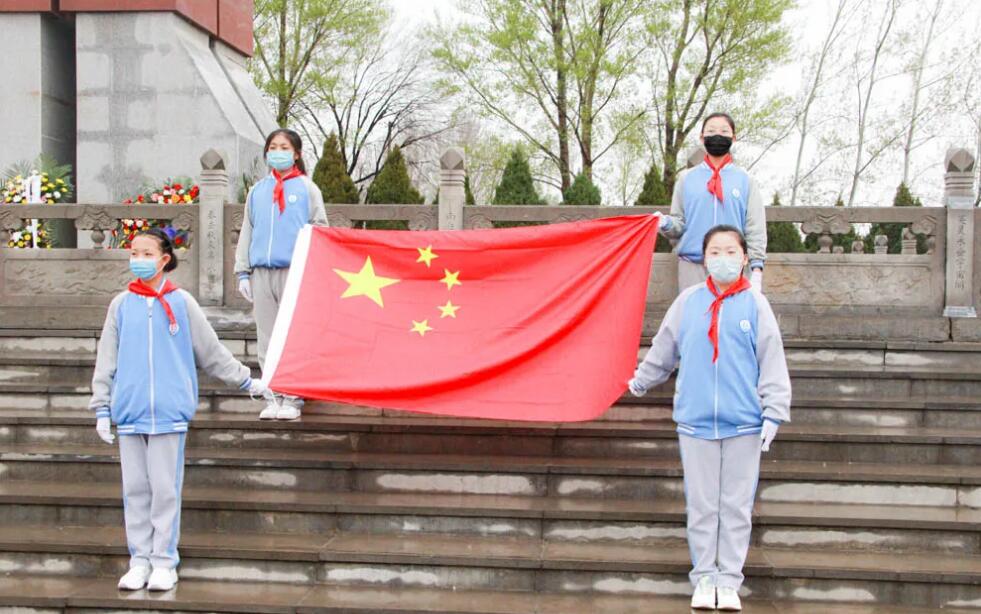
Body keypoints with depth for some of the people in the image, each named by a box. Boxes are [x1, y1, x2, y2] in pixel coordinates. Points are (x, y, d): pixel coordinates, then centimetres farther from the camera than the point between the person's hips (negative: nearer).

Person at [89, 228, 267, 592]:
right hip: (129, 412, 2)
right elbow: (107, 360, 10)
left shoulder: (181, 303, 3)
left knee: (166, 488, 0)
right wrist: (102, 408, 6)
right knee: (135, 489, 6)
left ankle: (164, 562, 9)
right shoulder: (121, 305, 8)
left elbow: (211, 350, 11)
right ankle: (139, 561, 15)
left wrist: (246, 381, 13)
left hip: (169, 412, -2)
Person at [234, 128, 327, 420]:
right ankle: (273, 397, 10)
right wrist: (243, 272, 11)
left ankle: (293, 399, 0)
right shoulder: (257, 191, 17)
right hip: (261, 272, 4)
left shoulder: (307, 189, 7)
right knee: (267, 339, 4)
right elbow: (247, 232, 18)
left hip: (295, 271, -4)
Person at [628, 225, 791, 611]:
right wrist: (640, 381, 25)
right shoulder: (688, 302, 4)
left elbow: (772, 365, -1)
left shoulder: (755, 304, 0)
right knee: (701, 505, 7)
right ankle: (704, 578, 16)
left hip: (743, 423, -1)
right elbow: (663, 350, 17)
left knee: (736, 506, 5)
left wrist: (773, 414, -7)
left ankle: (729, 580, 13)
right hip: (696, 421, 1)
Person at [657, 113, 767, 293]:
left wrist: (757, 268, -3)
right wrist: (665, 223, -13)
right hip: (692, 266, 1)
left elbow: (755, 228, 5)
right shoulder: (686, 178, 13)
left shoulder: (745, 180, 10)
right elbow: (679, 222, 10)